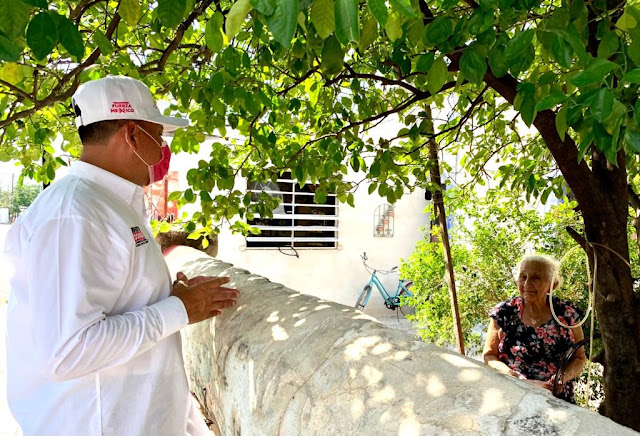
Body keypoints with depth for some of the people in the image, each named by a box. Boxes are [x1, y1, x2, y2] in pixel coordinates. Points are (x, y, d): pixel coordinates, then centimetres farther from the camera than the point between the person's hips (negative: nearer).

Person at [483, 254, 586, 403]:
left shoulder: (567, 313, 3)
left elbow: (579, 358, 10)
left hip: (559, 401, 1)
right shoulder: (503, 313, 0)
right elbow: (489, 356, 5)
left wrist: (563, 377, -9)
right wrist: (510, 374, -14)